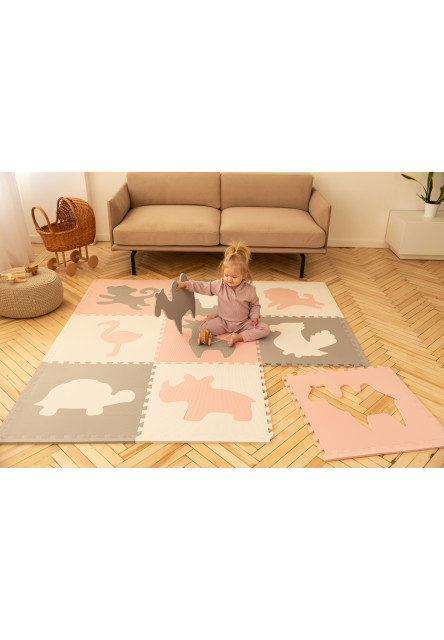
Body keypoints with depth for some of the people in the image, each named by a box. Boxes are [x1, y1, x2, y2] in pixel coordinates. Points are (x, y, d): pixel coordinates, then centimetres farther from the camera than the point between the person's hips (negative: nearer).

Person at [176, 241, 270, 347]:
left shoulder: (249, 290, -12)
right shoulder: (219, 285, -10)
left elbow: (255, 305, 4)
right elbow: (203, 286, -3)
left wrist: (254, 316, -13)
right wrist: (185, 284, -12)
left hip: (243, 323, 0)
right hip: (223, 322, 1)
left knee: (265, 329, -22)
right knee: (202, 326, -21)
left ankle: (239, 337, -23)